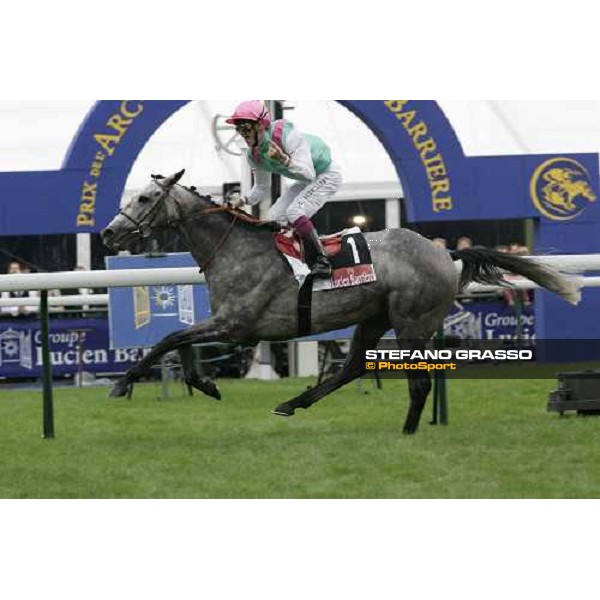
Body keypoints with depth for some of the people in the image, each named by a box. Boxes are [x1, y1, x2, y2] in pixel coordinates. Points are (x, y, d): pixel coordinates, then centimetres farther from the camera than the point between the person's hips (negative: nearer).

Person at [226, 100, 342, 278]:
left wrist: (284, 159, -52)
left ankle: (322, 261, -22)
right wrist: (243, 201, -11)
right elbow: (262, 188, 8)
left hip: (326, 175, -9)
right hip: (306, 182, 9)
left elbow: (309, 174, -37)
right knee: (274, 218, 1)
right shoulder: (254, 155, -7)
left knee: (294, 212, -27)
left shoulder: (288, 136, -33)